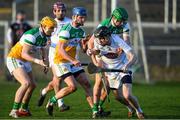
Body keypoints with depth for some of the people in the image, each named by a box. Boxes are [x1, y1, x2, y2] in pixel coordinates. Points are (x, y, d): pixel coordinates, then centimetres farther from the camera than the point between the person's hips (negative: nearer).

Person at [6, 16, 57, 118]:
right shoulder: (32, 35, -28)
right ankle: (14, 111, -22)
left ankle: (23, 109, 33)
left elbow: (43, 49, 18)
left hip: (24, 62, 10)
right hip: (14, 59, -10)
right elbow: (24, 54, -32)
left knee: (32, 85, 15)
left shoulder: (45, 36, 1)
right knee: (26, 83, -25)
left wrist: (45, 59, -2)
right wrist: (37, 61, -45)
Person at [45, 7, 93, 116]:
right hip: (61, 61, -8)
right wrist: (73, 60, -37)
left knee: (87, 84, 0)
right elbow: (60, 49, -27)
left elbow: (84, 49, 11)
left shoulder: (81, 31, 8)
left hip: (73, 62, 8)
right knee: (73, 86, -19)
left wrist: (85, 43, -12)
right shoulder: (66, 30, -19)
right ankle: (51, 102, -1)